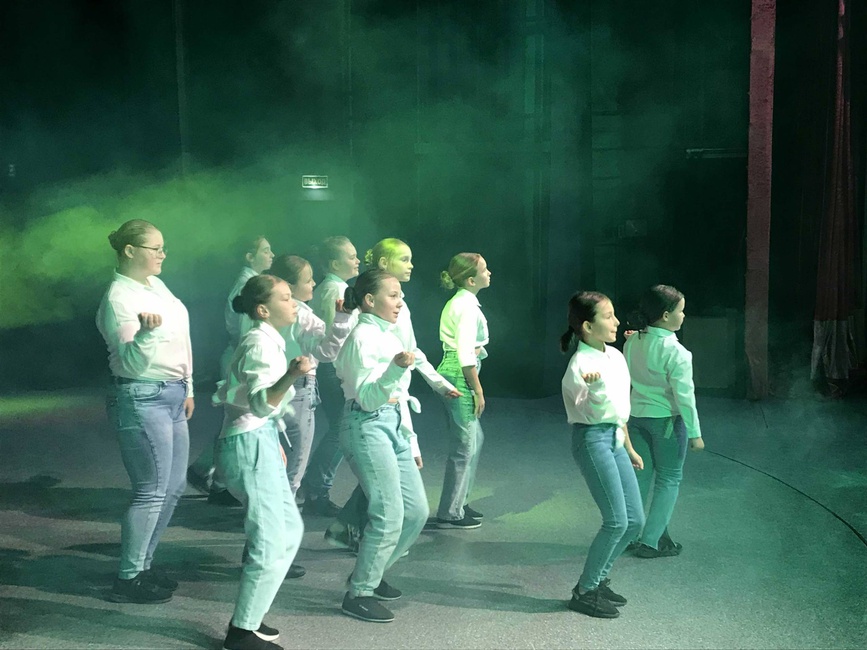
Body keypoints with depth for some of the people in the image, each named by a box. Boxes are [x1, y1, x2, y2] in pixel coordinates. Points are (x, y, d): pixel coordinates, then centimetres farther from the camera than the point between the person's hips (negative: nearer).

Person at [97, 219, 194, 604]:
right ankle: (128, 580, 9)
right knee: (151, 493, -4)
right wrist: (146, 332, -40)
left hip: (171, 396, 9)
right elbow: (133, 363, -22)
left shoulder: (156, 284, 9)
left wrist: (187, 388, 20)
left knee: (173, 488, 14)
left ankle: (143, 564, 27)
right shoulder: (119, 299, -16)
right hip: (142, 399, -9)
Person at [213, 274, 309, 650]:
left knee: (290, 530, 15)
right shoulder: (261, 344, -17)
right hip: (249, 445, -11)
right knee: (271, 542, -9)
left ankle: (250, 614, 24)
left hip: (260, 441, 11)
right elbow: (261, 404, -31)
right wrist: (290, 377, -47)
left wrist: (275, 443, 30)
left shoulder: (268, 341, 14)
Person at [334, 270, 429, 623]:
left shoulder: (388, 335, 14)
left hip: (392, 425, 9)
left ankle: (371, 574, 28)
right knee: (389, 516, -10)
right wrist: (395, 369, -38)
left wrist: (411, 443, 22)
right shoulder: (363, 337, -13)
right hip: (367, 426, -9)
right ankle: (359, 594, 7)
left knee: (416, 511, 10)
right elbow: (367, 397, -22)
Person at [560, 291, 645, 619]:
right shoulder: (581, 364, -16)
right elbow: (603, 409, -27)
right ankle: (585, 592, 8)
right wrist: (596, 386, -47)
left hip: (614, 438, 9)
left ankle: (597, 579, 25)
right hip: (592, 438, -9)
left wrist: (629, 447, 23)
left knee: (635, 519, 9)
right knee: (617, 521, -8)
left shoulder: (615, 356, 9)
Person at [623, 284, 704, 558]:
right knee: (668, 480, 9)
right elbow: (684, 395, -18)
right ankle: (650, 541, 12)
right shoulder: (675, 352, -21)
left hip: (636, 416, 6)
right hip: (667, 420, -6)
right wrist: (695, 433, -10)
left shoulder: (632, 342, -2)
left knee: (641, 476, 18)